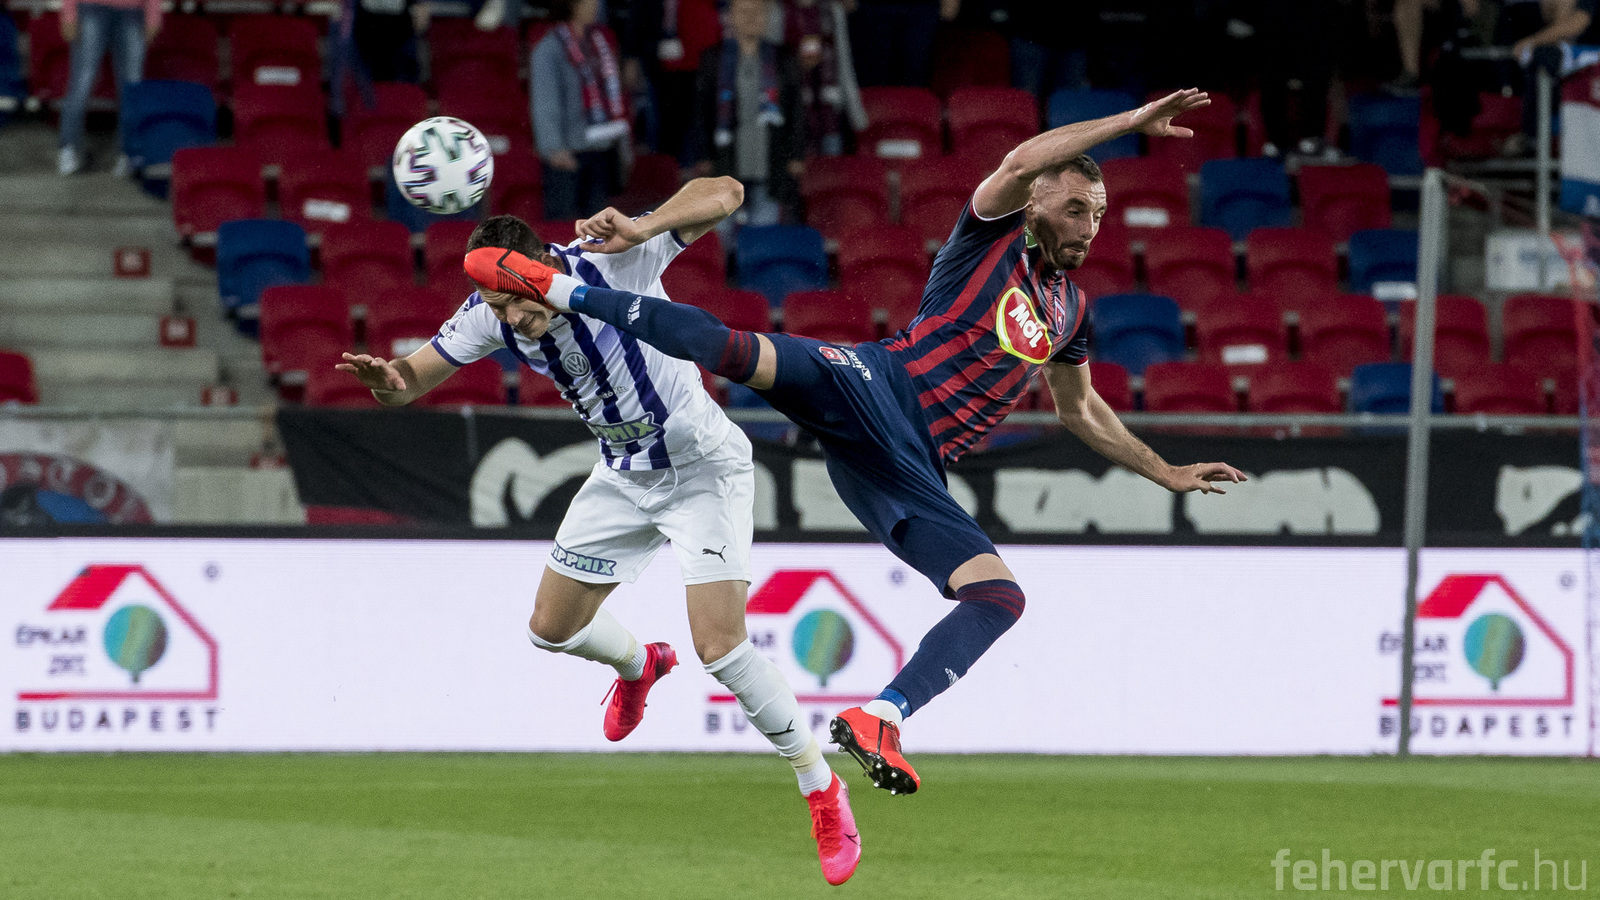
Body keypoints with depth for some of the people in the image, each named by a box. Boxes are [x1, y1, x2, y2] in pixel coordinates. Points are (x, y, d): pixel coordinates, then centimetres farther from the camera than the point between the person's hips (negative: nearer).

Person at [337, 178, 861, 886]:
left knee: (720, 647, -17)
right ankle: (639, 664, 48)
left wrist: (642, 229, -52)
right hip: (623, 475, 6)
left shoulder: (609, 262, -29)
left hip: (703, 468, -6)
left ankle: (822, 789, 0)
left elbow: (723, 193, -35)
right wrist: (386, 380, -31)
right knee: (551, 628, 12)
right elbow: (412, 381, -6)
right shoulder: (490, 316, -15)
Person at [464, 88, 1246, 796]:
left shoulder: (1068, 309, 26)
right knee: (738, 352, -33)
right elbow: (1021, 163, -16)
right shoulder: (994, 236, 6)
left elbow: (1081, 411, 43)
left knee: (999, 597, -13)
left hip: (909, 466, 7)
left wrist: (1169, 474, 43)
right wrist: (1132, 122, -14)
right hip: (872, 388, -7)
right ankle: (556, 288, -21)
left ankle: (876, 722, -19)